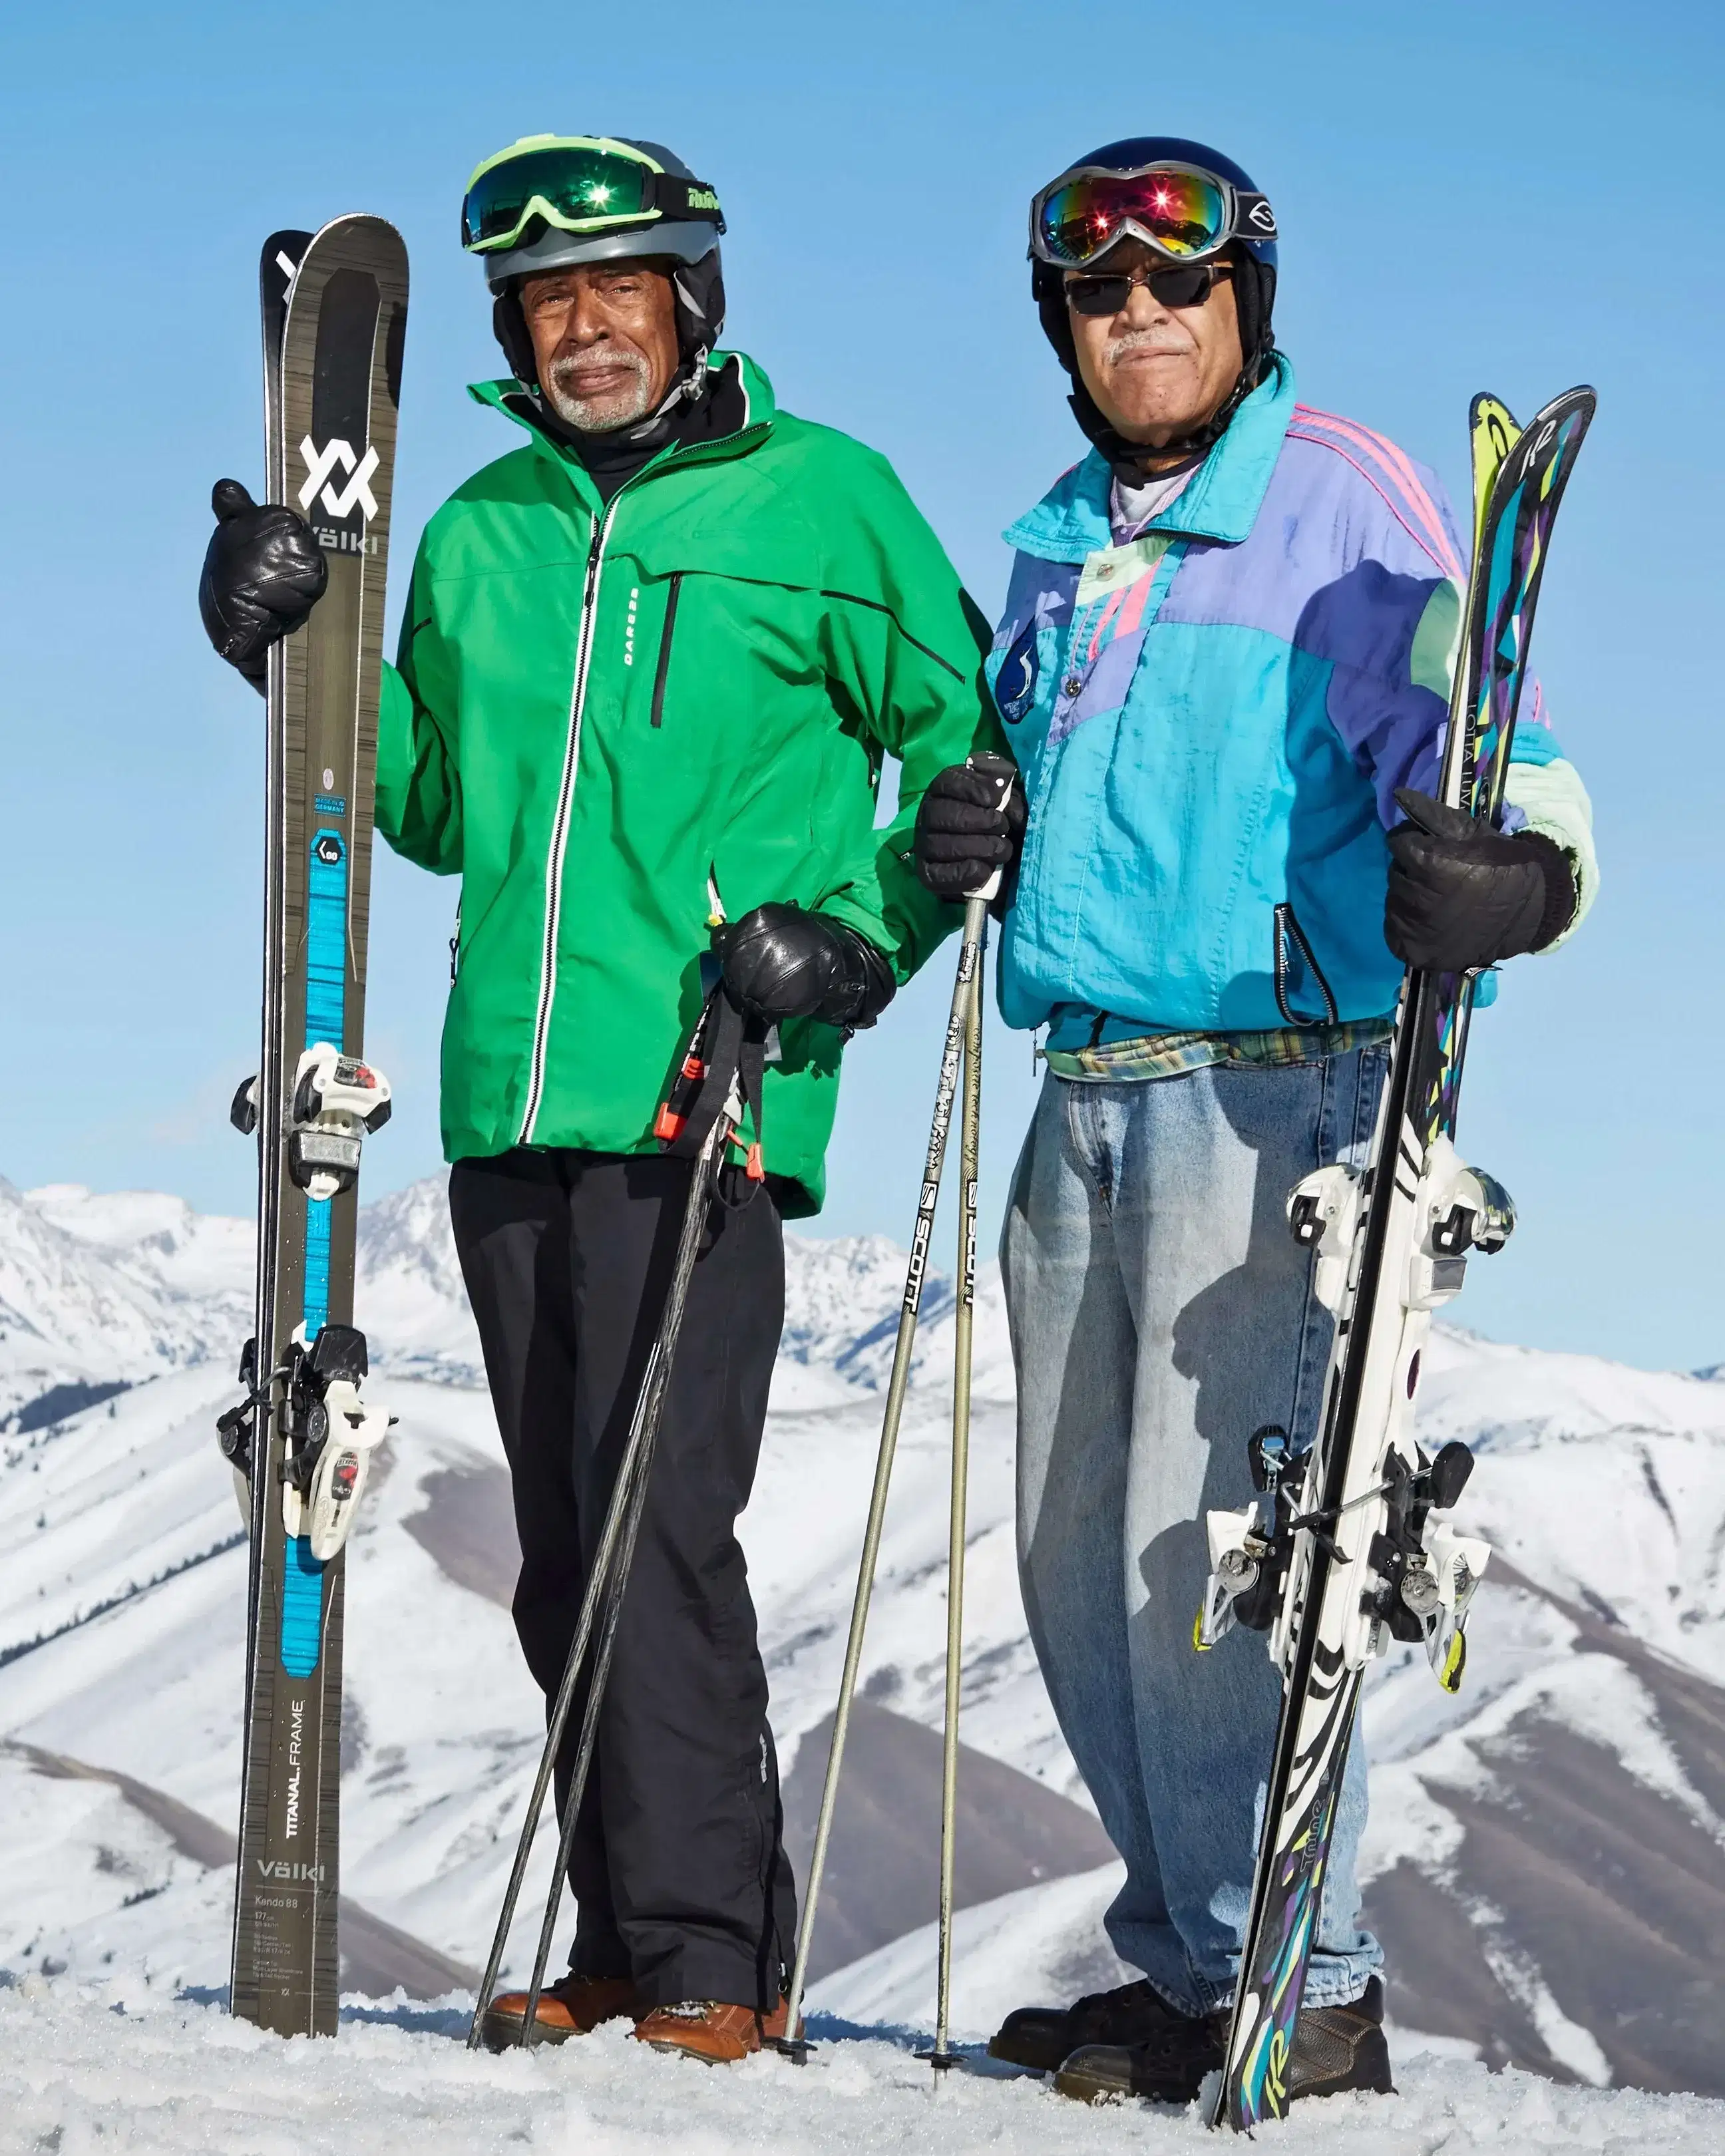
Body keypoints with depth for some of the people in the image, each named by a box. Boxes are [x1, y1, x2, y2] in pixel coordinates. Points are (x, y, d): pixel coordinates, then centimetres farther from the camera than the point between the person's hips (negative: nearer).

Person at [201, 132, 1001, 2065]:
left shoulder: (817, 499, 2)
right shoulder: (484, 529, 16)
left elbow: (967, 746, 6)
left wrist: (866, 935, -7)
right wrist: (305, 660, 10)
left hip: (709, 1092, -6)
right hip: (513, 1103, 6)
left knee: (660, 1511, -14)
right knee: (565, 1545, 7)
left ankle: (708, 1954, -9)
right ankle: (633, 1947, 14)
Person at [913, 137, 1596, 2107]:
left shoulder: (1340, 503, -5)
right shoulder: (1062, 543, 18)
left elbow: (1470, 745, -13)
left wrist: (1509, 873, -35)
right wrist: (968, 835, 8)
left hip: (1271, 1082, -8)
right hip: (1086, 1100, 8)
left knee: (1204, 1548, -12)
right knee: (1082, 1559, 10)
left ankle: (1298, 1992, -3)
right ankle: (1190, 1955, 22)